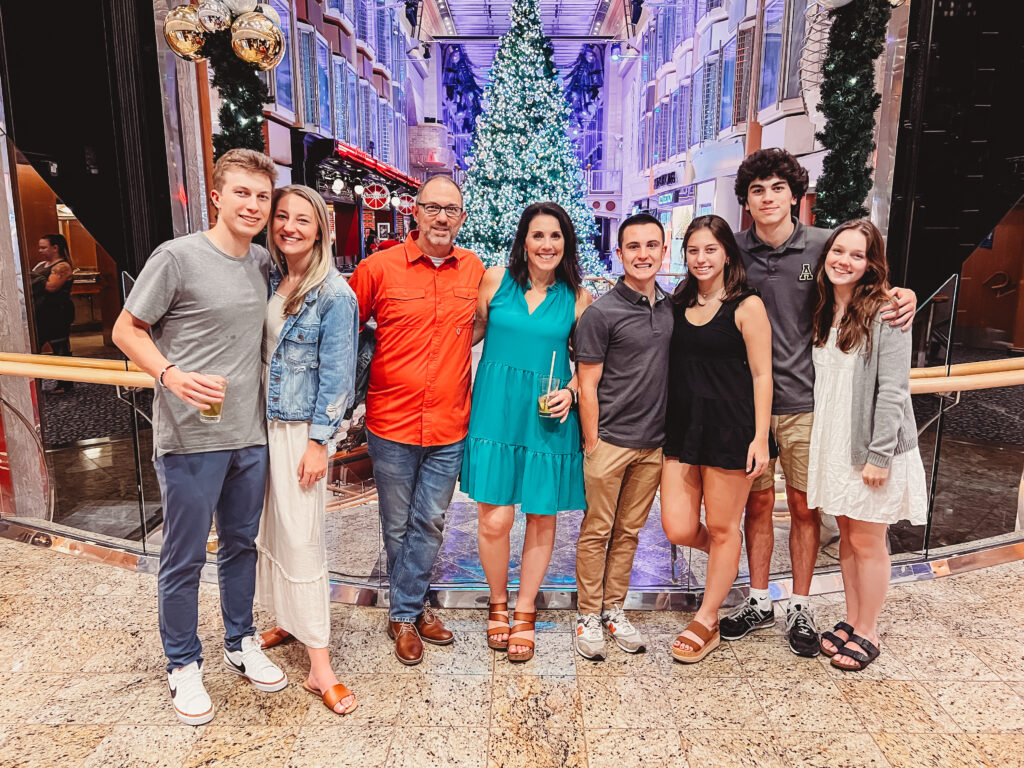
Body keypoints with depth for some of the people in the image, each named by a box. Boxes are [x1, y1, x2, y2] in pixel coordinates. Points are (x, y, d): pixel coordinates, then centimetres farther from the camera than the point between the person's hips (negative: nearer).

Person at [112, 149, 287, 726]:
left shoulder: (264, 262, 7)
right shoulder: (178, 257, -10)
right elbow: (127, 330, -5)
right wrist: (172, 375, -23)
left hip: (251, 435, 6)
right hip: (191, 437, -5)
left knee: (242, 544, 19)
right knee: (184, 559, 8)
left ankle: (241, 643, 38)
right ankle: (184, 666, 28)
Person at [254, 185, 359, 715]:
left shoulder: (334, 294, -12)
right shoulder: (270, 277, 8)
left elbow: (335, 374, -13)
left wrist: (318, 442, -14)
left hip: (300, 426, -6)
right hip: (260, 419, 7)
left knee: (300, 537, -4)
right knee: (271, 528, 14)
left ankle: (319, 666, 6)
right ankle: (288, 620, 34)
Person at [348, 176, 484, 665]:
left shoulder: (474, 270, 3)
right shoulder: (378, 268, -6)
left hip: (450, 426, 3)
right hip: (392, 423, -2)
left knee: (430, 524, 13)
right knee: (397, 526, 13)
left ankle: (407, 610, 33)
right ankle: (406, 613, 32)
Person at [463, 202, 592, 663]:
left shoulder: (578, 298, 4)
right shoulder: (495, 279, 2)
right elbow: (475, 329, 14)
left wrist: (570, 391, -6)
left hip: (548, 417, 1)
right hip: (495, 412, -1)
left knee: (542, 518, 8)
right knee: (494, 519, -3)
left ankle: (524, 613, 30)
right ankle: (498, 604, 26)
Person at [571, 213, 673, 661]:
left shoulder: (671, 306, 8)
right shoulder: (601, 313, -10)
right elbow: (587, 385, -8)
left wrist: (672, 434, 11)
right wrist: (592, 443, -9)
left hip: (653, 442, 5)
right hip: (610, 440, -5)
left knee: (629, 531, 14)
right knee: (597, 531, 6)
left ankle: (614, 609, 29)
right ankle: (588, 615, 21)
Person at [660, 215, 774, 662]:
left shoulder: (746, 306, -5)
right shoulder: (679, 304, 10)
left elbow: (761, 375, -6)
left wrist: (760, 437, -12)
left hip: (729, 428, -5)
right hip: (681, 426, 5)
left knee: (723, 528, 7)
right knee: (678, 529, 3)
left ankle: (706, 623, 24)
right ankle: (728, 560, 37)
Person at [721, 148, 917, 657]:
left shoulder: (822, 246, -1)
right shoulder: (735, 250, 1)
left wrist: (905, 296, -8)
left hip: (803, 402, -1)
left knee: (804, 507, 9)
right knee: (758, 503, 11)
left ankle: (800, 608, 26)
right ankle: (758, 602, 28)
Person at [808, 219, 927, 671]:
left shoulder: (885, 315, -13)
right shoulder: (823, 313, 9)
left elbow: (892, 390, -17)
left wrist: (879, 454, -20)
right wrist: (820, 443, 9)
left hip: (872, 447, -6)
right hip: (833, 444, 6)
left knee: (867, 540, 4)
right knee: (847, 535, 16)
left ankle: (867, 633, 20)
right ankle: (851, 621, 29)